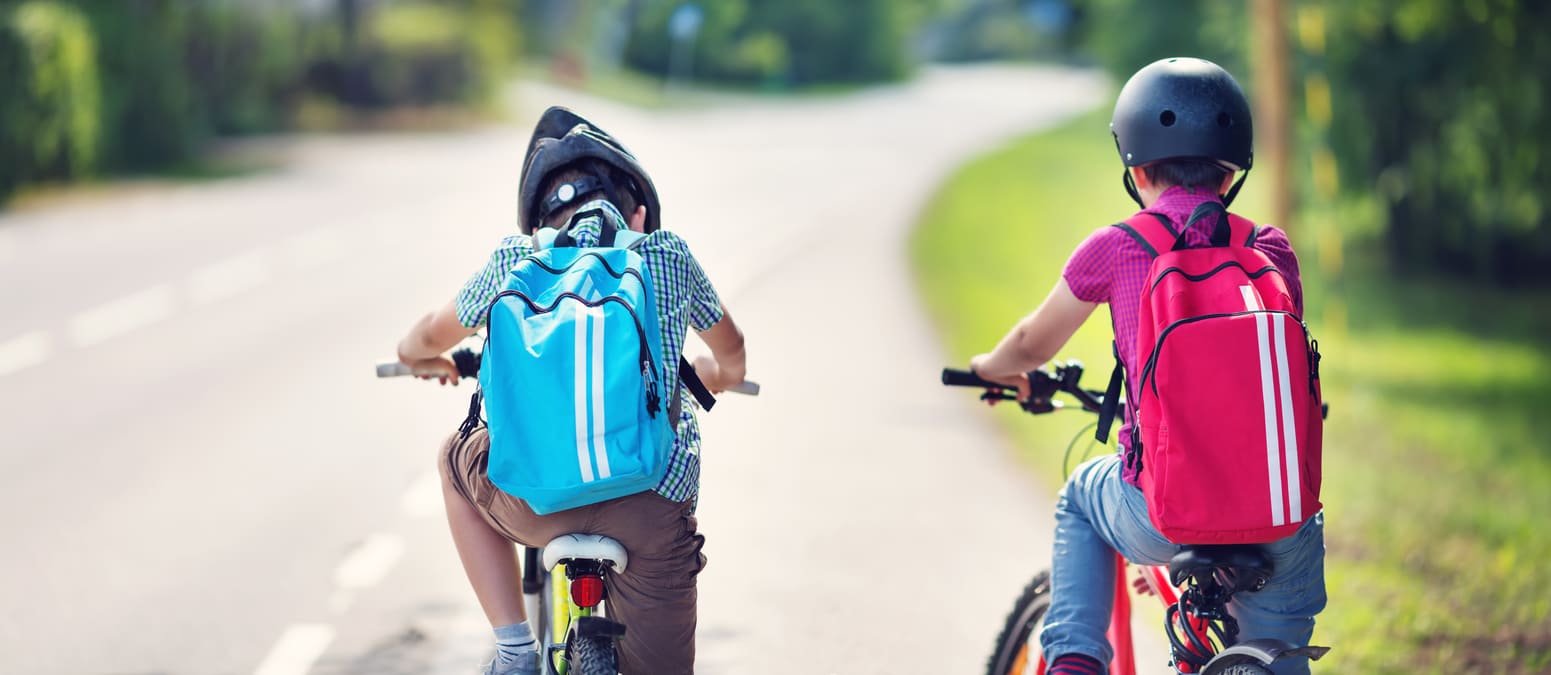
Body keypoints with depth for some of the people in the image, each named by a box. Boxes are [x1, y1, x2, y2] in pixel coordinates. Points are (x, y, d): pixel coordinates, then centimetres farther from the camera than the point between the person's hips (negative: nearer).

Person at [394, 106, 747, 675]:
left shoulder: (514, 260, 12)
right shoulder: (670, 255, 13)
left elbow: (430, 339, 32)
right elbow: (731, 353, 32)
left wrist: (421, 356, 56)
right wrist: (716, 376, 56)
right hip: (656, 504, 0)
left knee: (456, 459, 33)